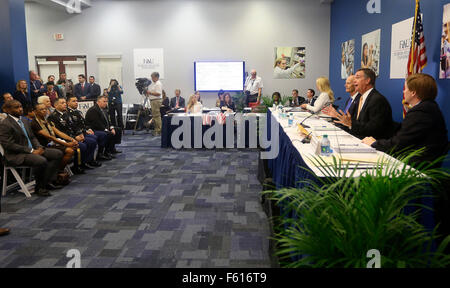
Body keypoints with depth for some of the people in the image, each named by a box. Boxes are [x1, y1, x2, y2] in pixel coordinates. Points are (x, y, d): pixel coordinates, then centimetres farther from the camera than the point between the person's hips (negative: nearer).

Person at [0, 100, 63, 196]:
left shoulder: (23, 121, 16)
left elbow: (32, 137, 20)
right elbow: (9, 145, -18)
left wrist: (39, 148, -2)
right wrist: (31, 151, -21)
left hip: (32, 149, 9)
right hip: (16, 155, -9)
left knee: (58, 153, -4)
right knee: (42, 161, -34)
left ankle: (47, 182, -5)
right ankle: (39, 187, -11)